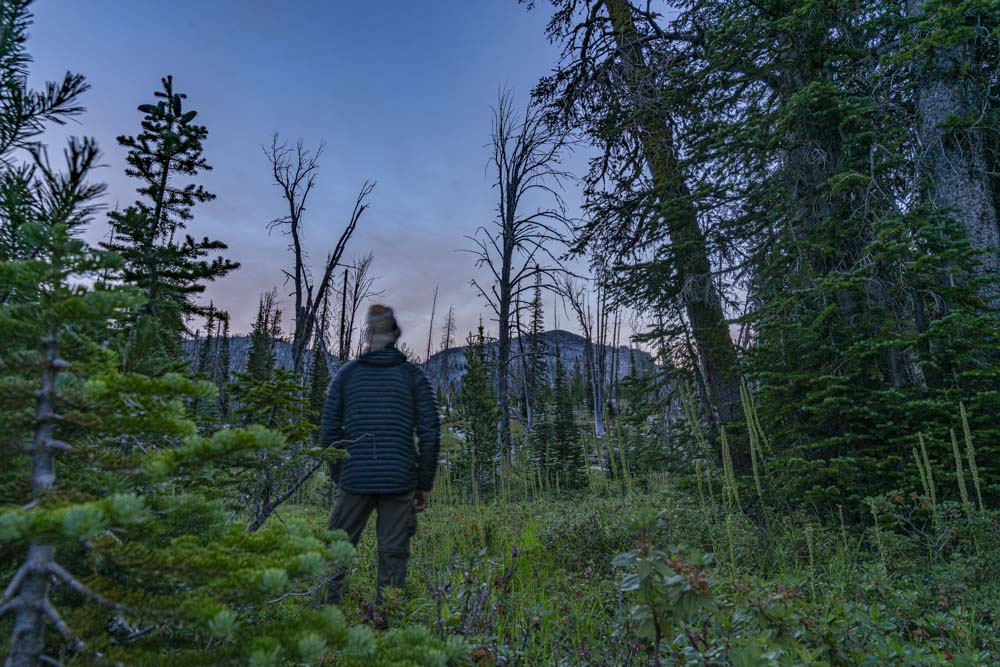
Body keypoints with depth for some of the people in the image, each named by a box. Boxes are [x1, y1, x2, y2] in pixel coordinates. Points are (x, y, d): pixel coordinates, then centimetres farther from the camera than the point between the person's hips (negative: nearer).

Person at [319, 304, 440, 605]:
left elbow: (329, 432, 4)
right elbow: (430, 435, -4)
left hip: (354, 479, 1)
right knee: (393, 556, 7)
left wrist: (339, 477, 15)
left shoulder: (346, 373, 4)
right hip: (400, 481, -1)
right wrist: (425, 484, 6)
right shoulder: (414, 376, 0)